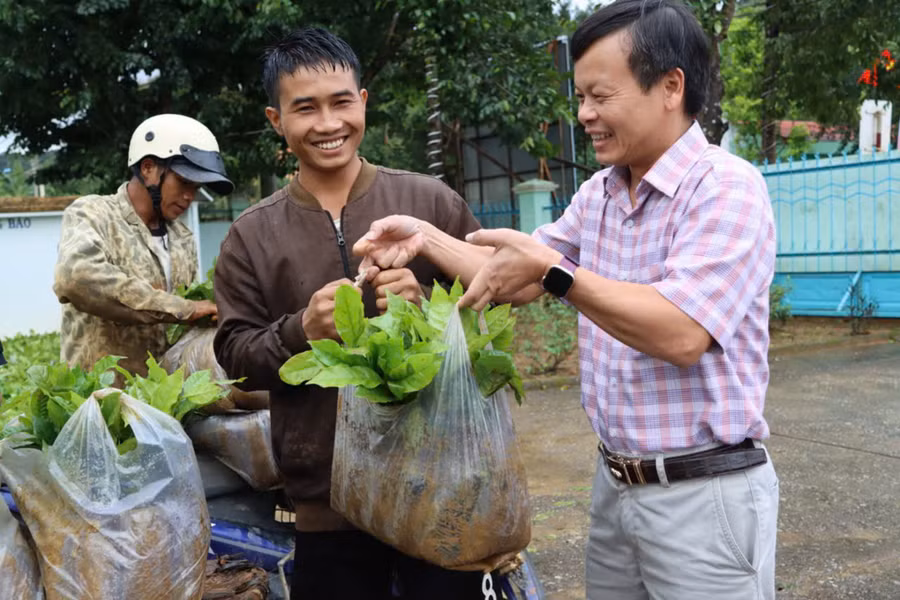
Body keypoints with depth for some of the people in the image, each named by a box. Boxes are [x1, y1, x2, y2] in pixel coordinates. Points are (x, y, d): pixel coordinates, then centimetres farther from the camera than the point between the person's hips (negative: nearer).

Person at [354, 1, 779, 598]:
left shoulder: (726, 188, -17)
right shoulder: (597, 196, 8)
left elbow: (680, 335, -28)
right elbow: (519, 280, 14)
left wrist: (553, 267, -27)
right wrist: (426, 237, 3)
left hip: (703, 492, -7)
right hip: (614, 482, 7)